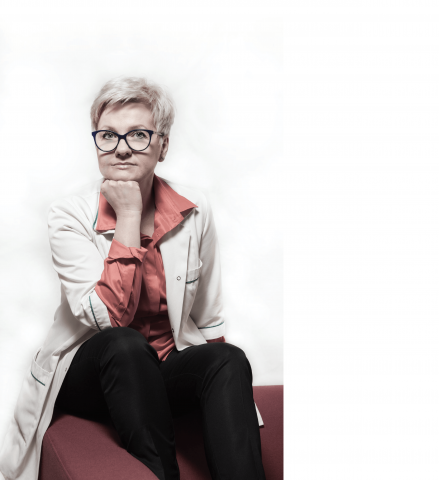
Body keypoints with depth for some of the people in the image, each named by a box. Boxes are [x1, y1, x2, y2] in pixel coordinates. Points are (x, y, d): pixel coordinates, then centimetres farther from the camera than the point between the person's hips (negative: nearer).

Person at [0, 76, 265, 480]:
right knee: (124, 344, -35)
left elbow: (208, 320, 9)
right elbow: (110, 318, -24)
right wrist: (128, 215, -23)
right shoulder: (70, 215, -11)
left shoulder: (194, 210, -2)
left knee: (229, 359, -28)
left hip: (170, 372, 3)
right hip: (91, 373, -2)